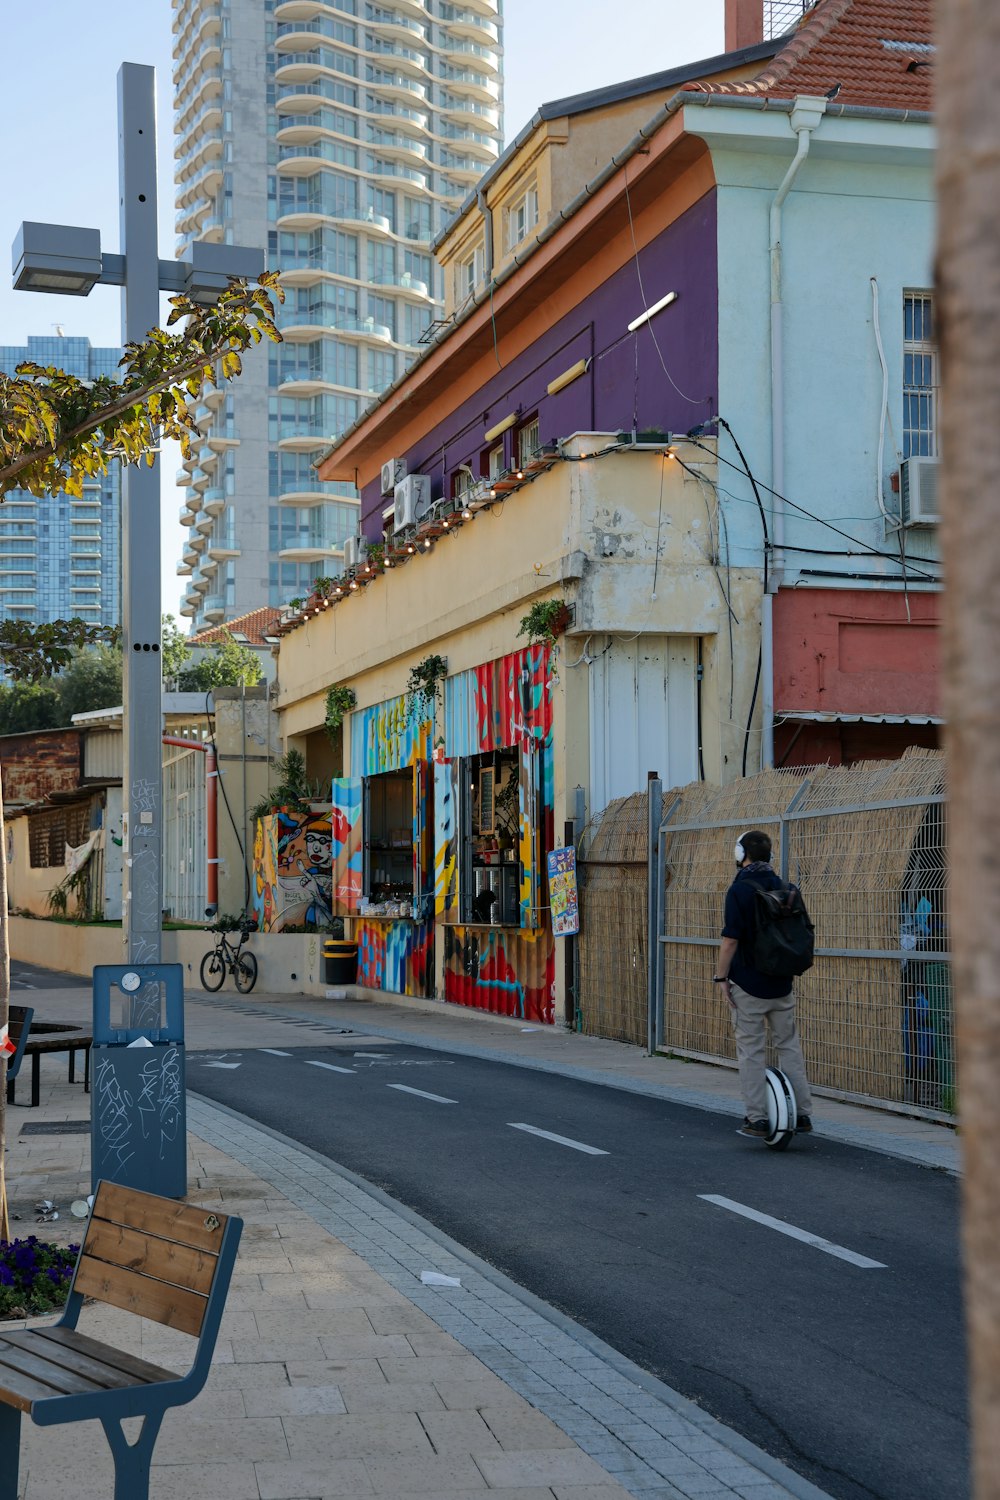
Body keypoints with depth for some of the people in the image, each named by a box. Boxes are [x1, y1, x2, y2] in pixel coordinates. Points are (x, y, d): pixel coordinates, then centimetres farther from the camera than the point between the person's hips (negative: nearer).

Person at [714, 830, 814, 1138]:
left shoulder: (739, 889, -14)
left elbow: (731, 940, -19)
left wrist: (721, 977, -10)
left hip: (748, 984, -5)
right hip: (781, 984, 5)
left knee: (751, 1051, 2)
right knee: (789, 1046, 14)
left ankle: (757, 1120, 4)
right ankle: (802, 1113, 16)